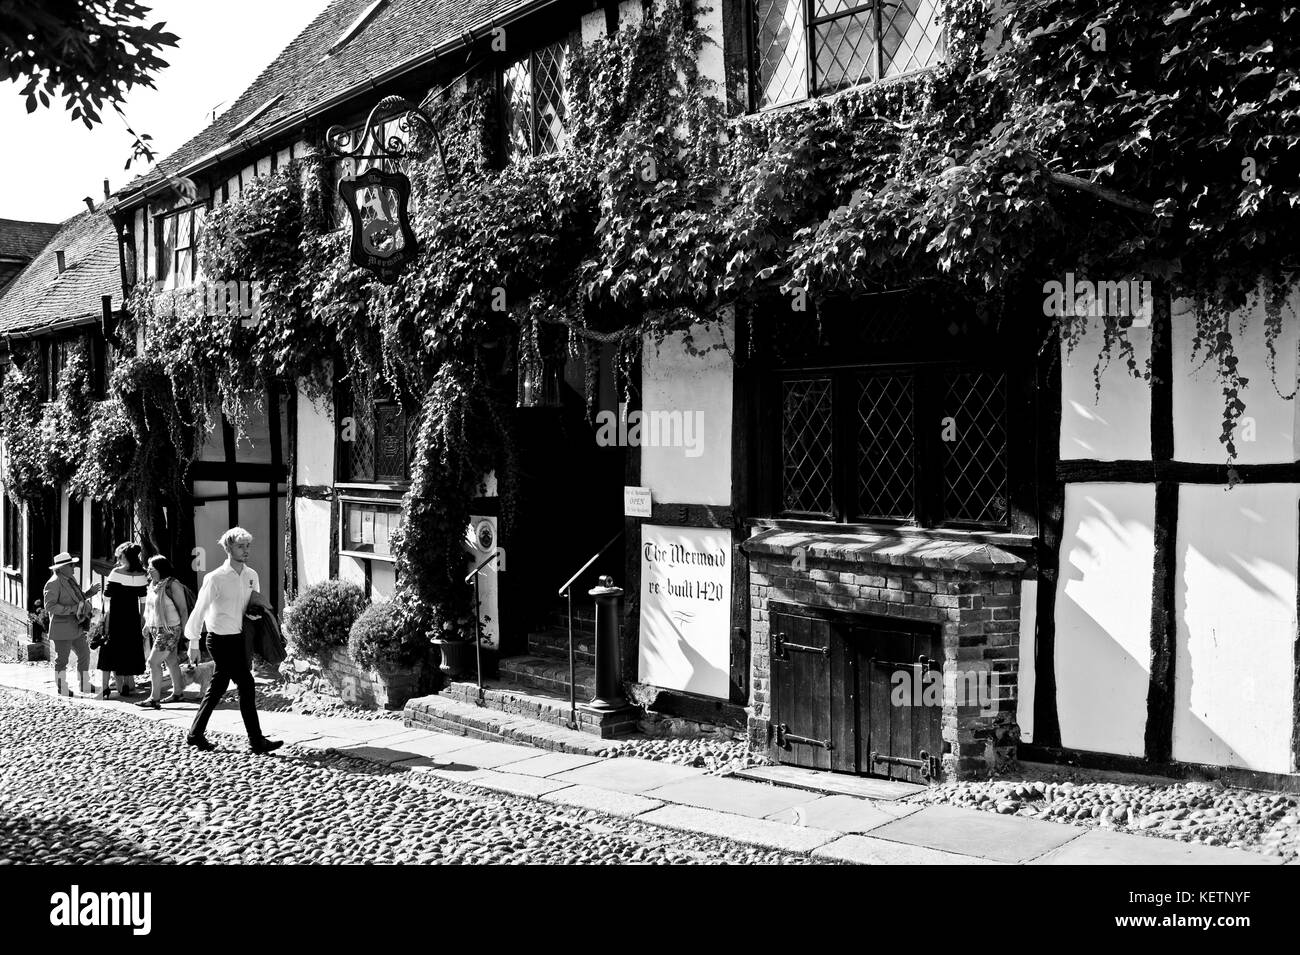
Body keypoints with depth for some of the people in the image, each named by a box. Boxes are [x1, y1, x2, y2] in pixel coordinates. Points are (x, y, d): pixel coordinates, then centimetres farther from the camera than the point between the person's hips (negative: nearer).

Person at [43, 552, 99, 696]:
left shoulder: (71, 579, 11)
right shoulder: (53, 583, -16)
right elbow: (49, 606, -22)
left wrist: (89, 593, 4)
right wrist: (72, 609, -25)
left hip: (77, 627, 8)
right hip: (62, 629, -8)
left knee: (85, 654, 12)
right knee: (62, 659, 4)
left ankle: (85, 685, 22)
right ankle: (62, 689, 18)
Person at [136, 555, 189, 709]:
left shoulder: (172, 584, -14)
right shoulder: (153, 584, 10)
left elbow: (183, 608, -13)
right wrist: (147, 625, 13)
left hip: (169, 630, -8)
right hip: (156, 629, 8)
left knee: (154, 662, -11)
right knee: (171, 661, 15)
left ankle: (154, 699, -6)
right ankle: (178, 693, 24)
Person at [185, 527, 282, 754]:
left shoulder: (251, 575, 7)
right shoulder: (216, 579, -12)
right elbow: (199, 611, -6)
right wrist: (194, 643, -2)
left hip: (241, 638, 7)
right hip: (222, 639, -7)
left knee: (218, 687, 15)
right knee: (246, 685, -9)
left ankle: (196, 734, 28)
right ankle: (256, 741, -4)